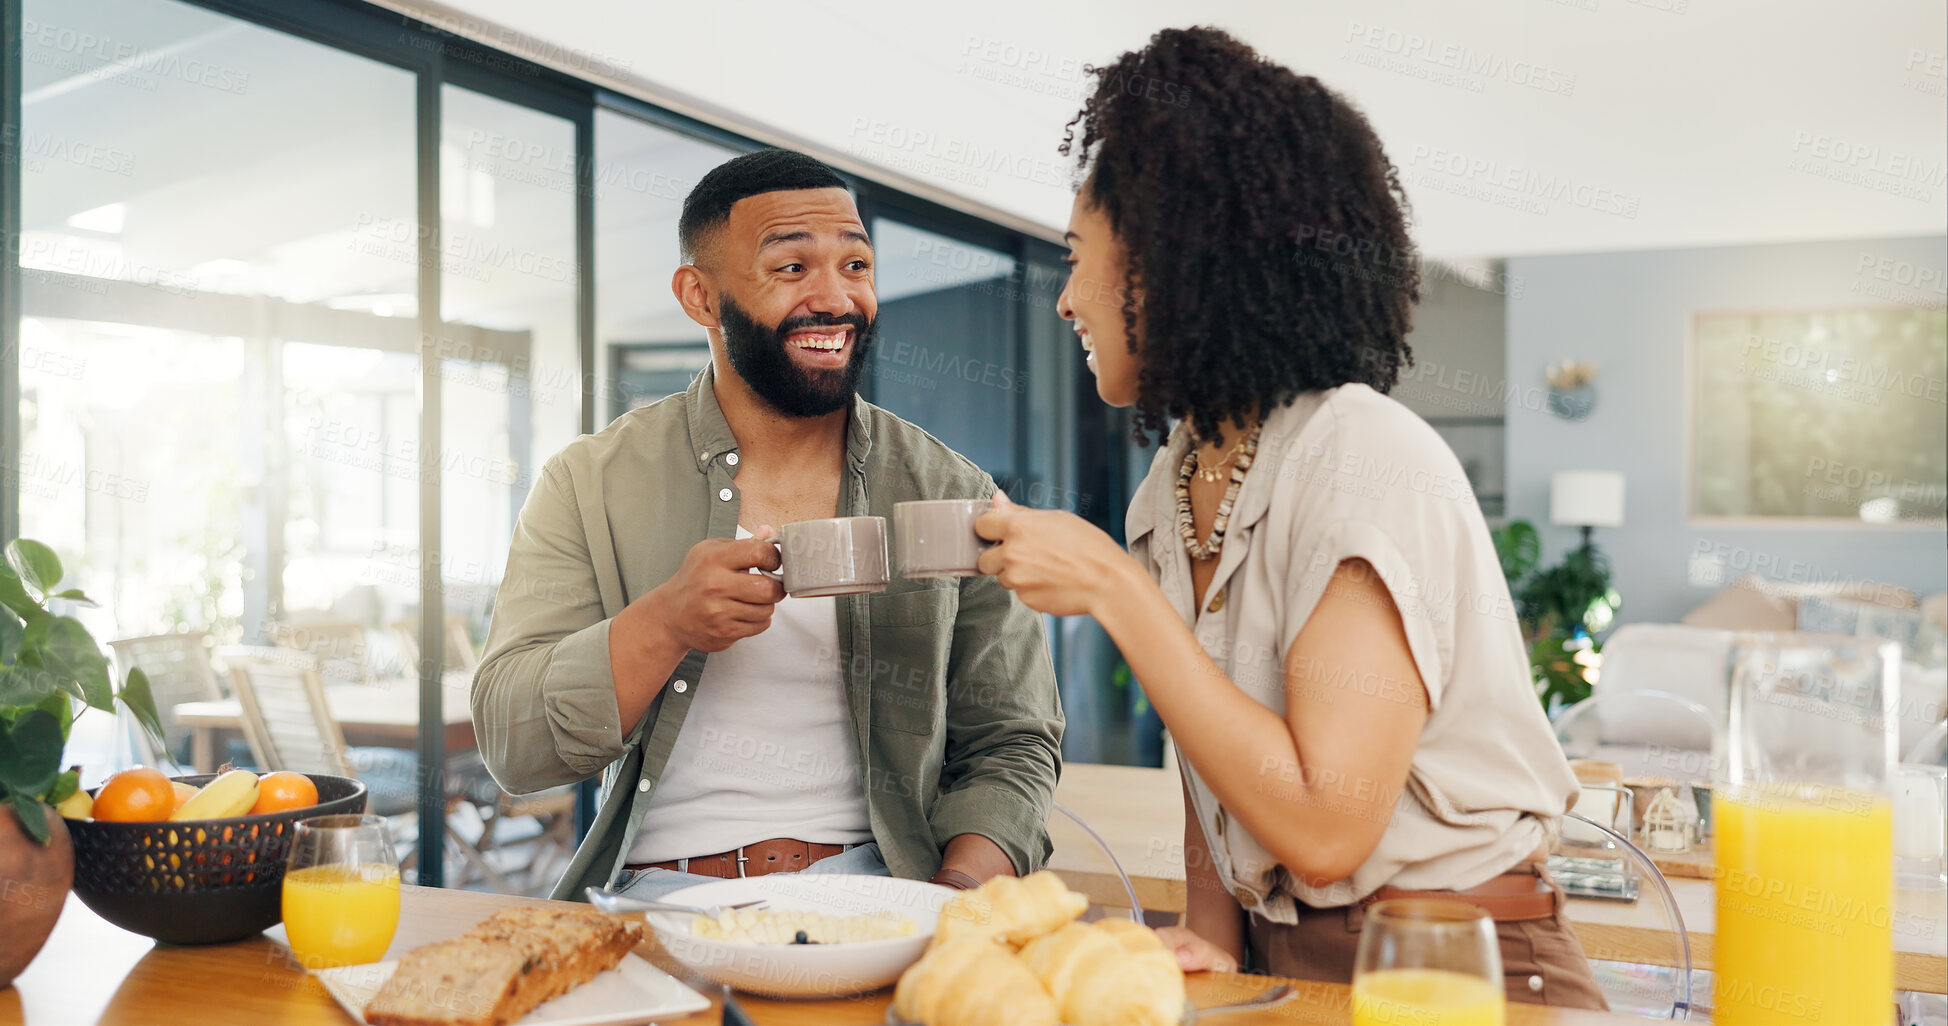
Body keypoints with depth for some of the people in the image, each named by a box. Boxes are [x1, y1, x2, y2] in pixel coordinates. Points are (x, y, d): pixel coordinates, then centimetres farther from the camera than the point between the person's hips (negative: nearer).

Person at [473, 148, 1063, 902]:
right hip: (656, 891, 0)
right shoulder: (591, 484, 4)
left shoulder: (954, 498, 6)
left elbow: (1012, 746, 8)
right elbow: (510, 744, -2)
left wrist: (967, 887, -13)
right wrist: (664, 625, -20)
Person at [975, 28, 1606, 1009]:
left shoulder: (1367, 459, -17)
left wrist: (1111, 588, -19)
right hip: (1278, 966, 6)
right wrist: (1211, 938, -5)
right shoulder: (1169, 491, 6)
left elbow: (1324, 832, -23)